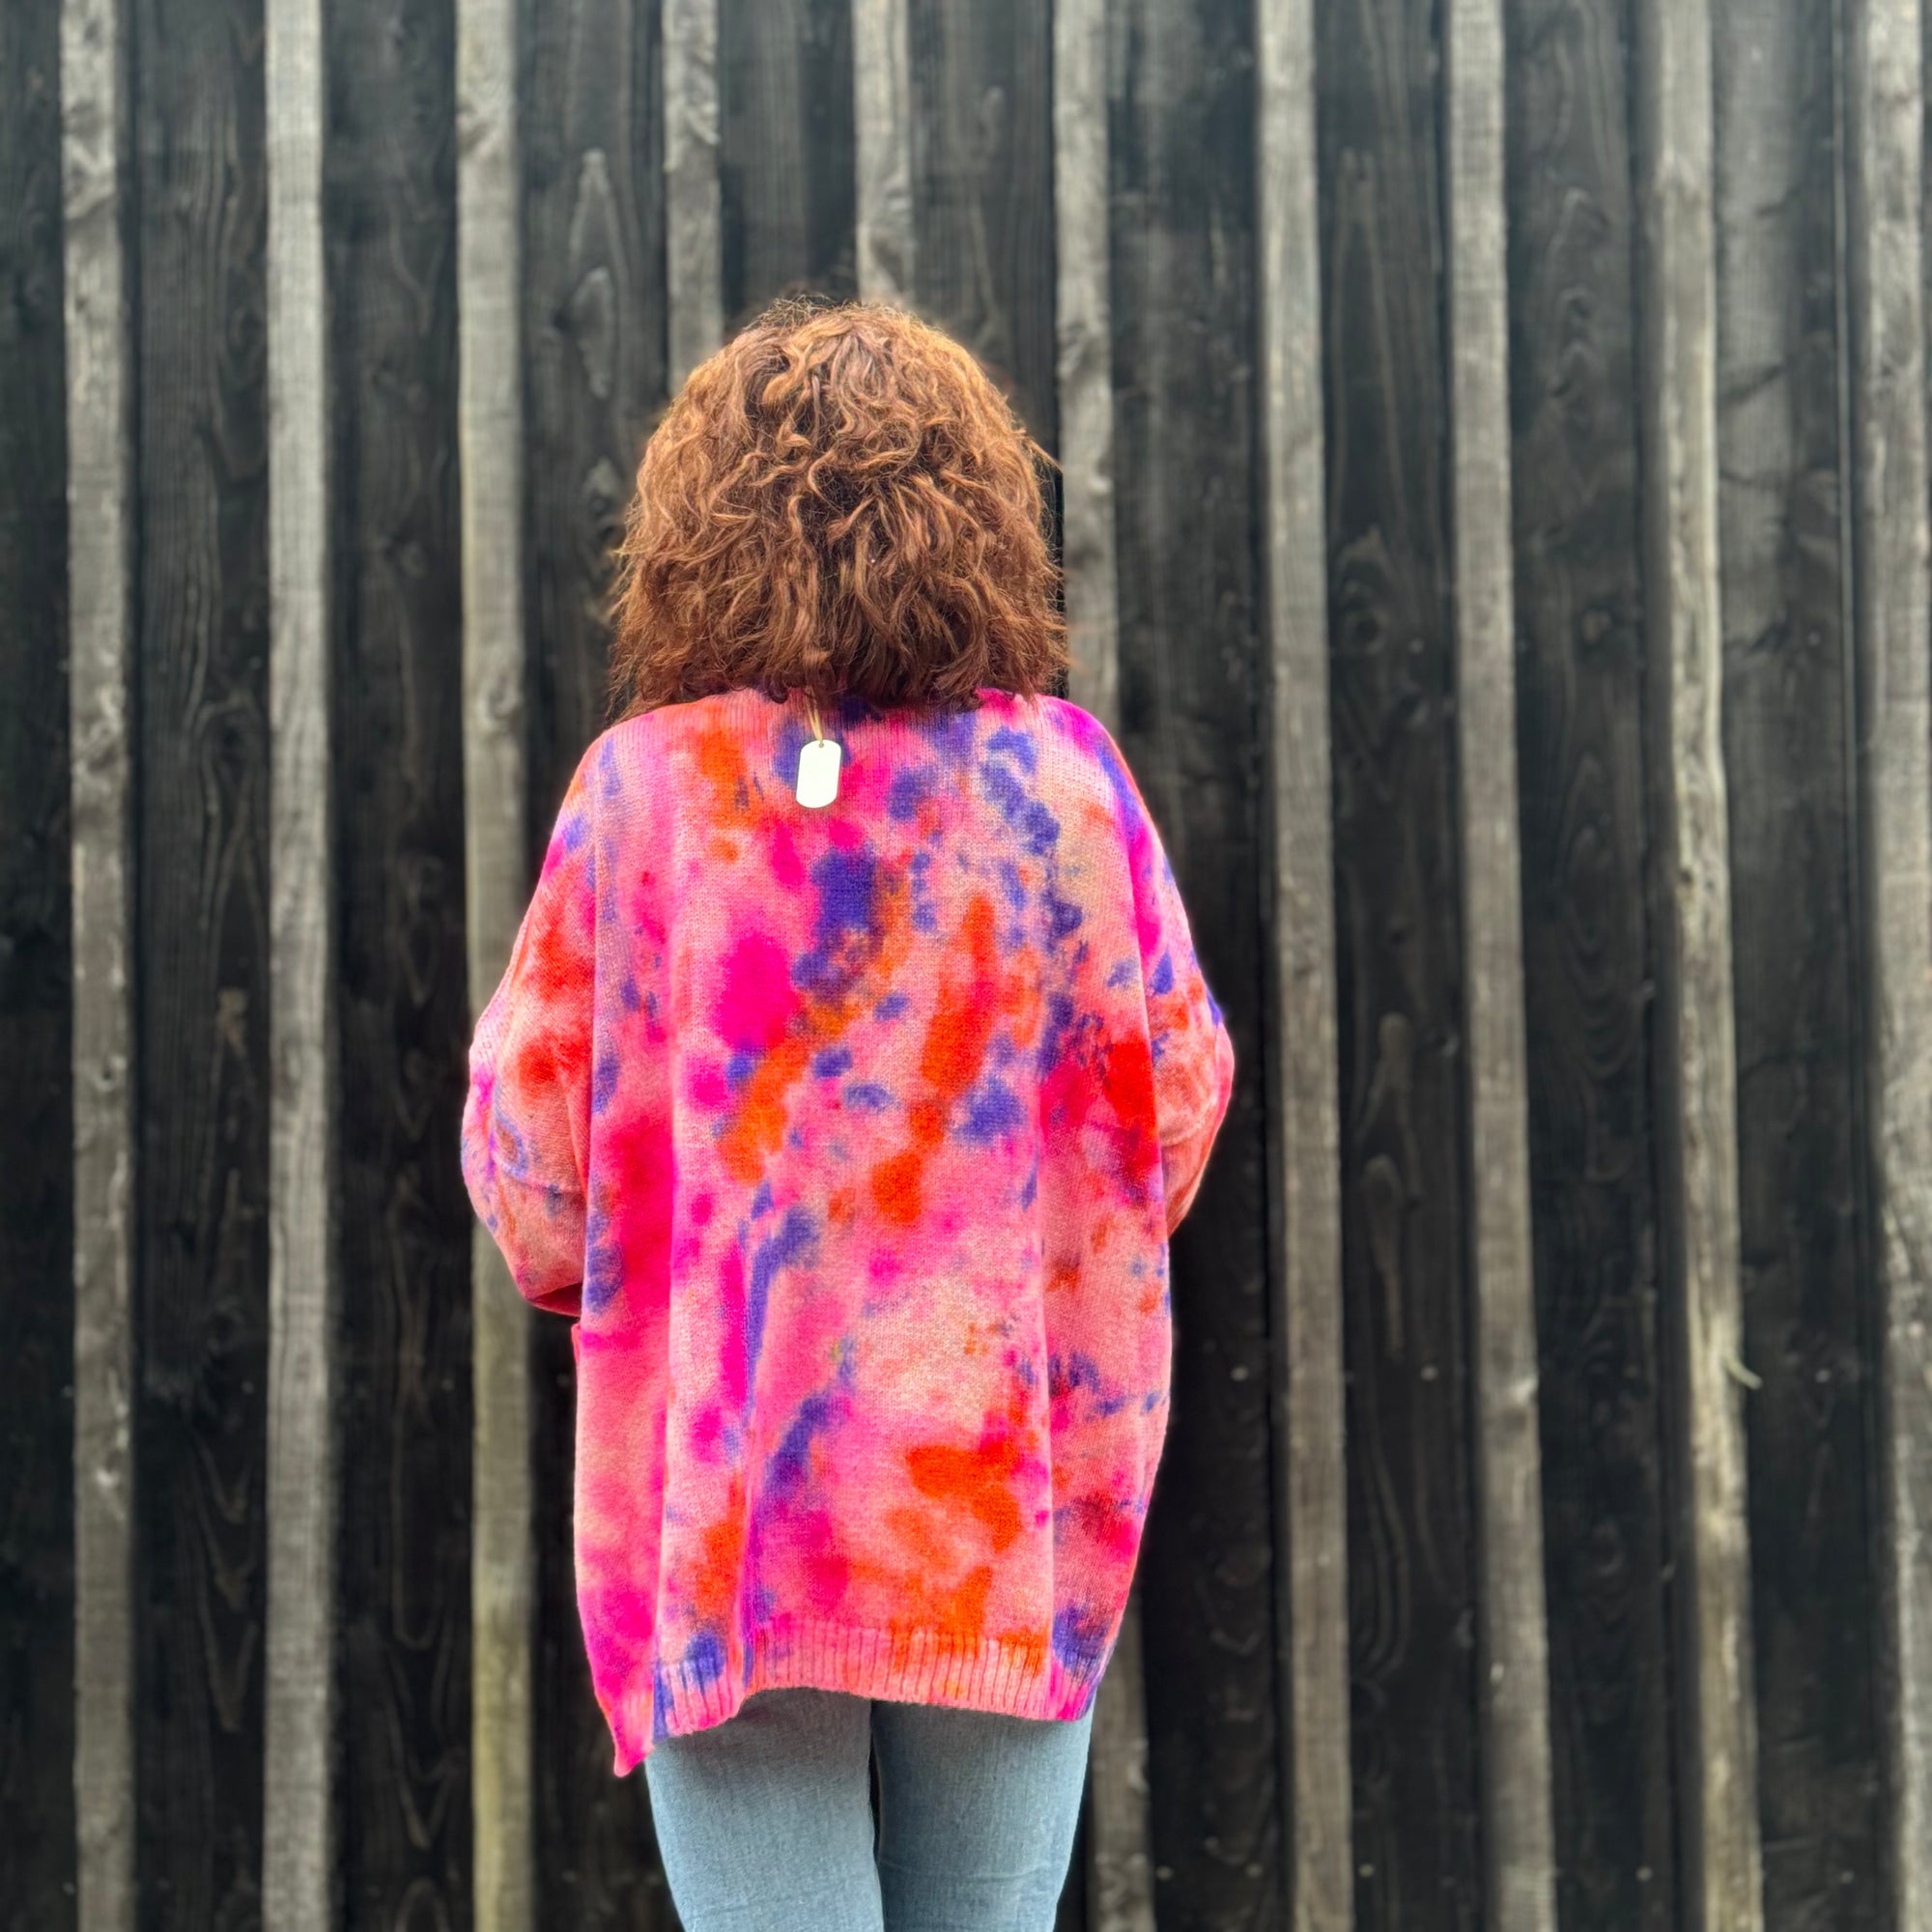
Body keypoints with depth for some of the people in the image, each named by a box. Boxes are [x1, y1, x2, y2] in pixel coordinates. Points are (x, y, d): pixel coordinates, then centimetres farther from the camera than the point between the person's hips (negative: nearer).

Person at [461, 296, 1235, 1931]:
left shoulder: (640, 787, -7)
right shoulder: (1063, 780, -5)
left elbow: (526, 1144, -1)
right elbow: (1178, 1100, 3)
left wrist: (593, 1269, 21)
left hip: (721, 1499, -1)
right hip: (1010, 1499, 1)